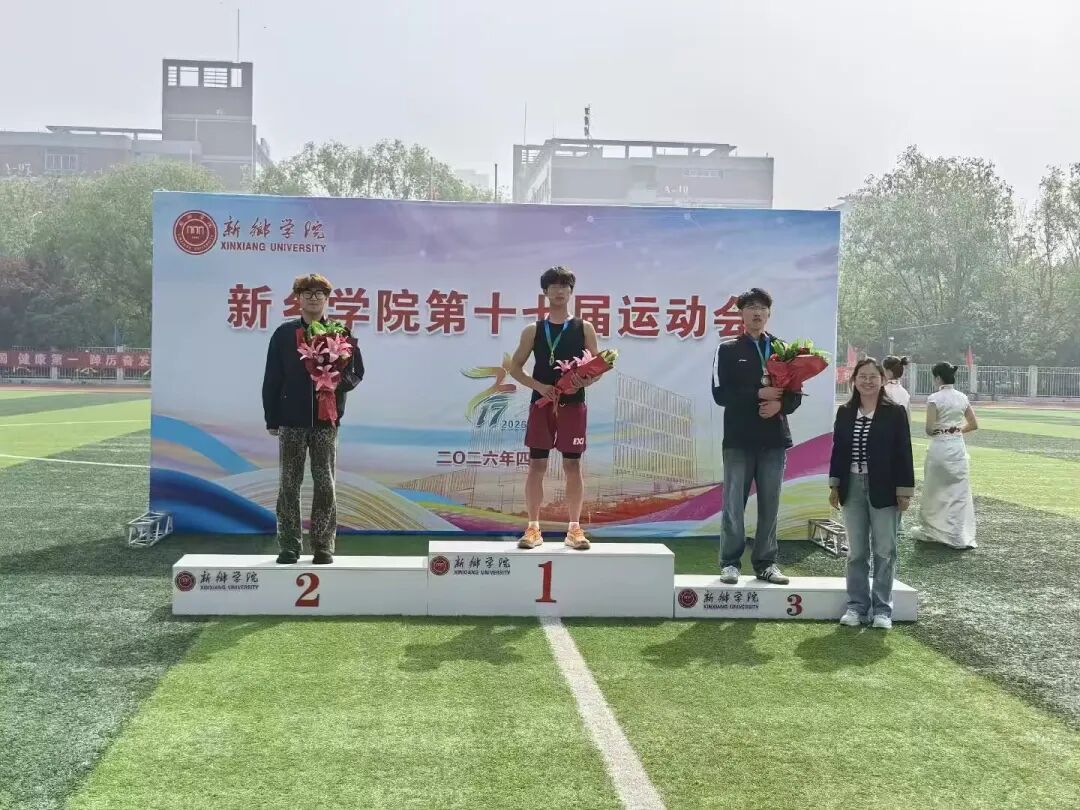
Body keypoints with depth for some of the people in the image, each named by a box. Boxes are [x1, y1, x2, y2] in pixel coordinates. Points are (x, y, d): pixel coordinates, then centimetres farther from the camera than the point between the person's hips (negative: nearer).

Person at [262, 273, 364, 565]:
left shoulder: (340, 334, 5)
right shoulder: (284, 334, 5)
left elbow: (356, 372, 6)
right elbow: (272, 379, 6)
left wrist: (339, 381, -16)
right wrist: (271, 419, 2)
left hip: (326, 421, 0)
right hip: (291, 421, 0)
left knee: (325, 485, 2)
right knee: (289, 485, 3)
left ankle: (323, 547, 9)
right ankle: (289, 547, 9)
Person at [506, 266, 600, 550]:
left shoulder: (584, 328, 5)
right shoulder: (533, 331, 6)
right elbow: (514, 367, 7)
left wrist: (583, 382, -16)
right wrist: (539, 386, -9)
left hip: (573, 404, 0)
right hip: (541, 404, 1)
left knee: (573, 465, 1)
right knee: (536, 465, 0)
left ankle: (574, 528, 8)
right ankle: (533, 528, 7)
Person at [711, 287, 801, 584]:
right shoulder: (728, 349, 3)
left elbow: (796, 393, 9)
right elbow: (720, 394, -7)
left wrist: (780, 404, -12)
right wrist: (758, 394, -15)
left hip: (774, 438, 3)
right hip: (739, 438, -2)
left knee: (770, 505, 6)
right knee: (734, 504, -1)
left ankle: (766, 563, 14)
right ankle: (730, 563, 7)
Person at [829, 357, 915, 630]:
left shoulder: (895, 412, -4)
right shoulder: (845, 412, 6)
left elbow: (903, 453, -5)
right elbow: (837, 450, 10)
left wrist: (904, 490, -8)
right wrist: (834, 485, 7)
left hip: (883, 489, -3)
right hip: (852, 487, 3)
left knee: (884, 551, 4)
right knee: (856, 551, 9)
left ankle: (882, 608, 12)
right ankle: (857, 606, 17)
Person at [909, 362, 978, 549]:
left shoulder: (934, 398, -12)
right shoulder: (962, 398, 4)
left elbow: (929, 428, -15)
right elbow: (973, 424, 11)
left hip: (939, 447, -5)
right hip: (958, 447, 5)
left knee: (934, 491, 10)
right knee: (959, 491, 7)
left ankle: (930, 531, 22)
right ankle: (961, 536, 6)